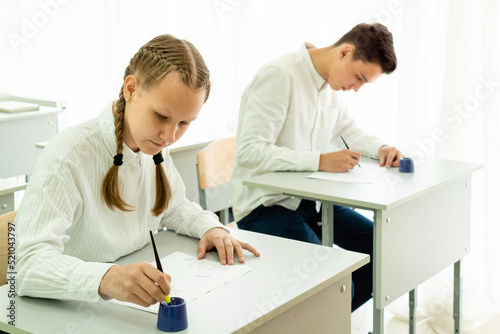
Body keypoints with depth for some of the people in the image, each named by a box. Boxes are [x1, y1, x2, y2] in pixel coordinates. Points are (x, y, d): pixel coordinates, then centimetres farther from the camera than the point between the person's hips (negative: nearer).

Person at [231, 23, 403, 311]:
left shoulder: (332, 83, 7)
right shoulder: (280, 76, -21)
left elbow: (346, 128, 24)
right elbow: (249, 151, -27)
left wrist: (380, 148, 3)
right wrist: (321, 161, -31)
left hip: (308, 200, 9)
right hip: (265, 205, -9)